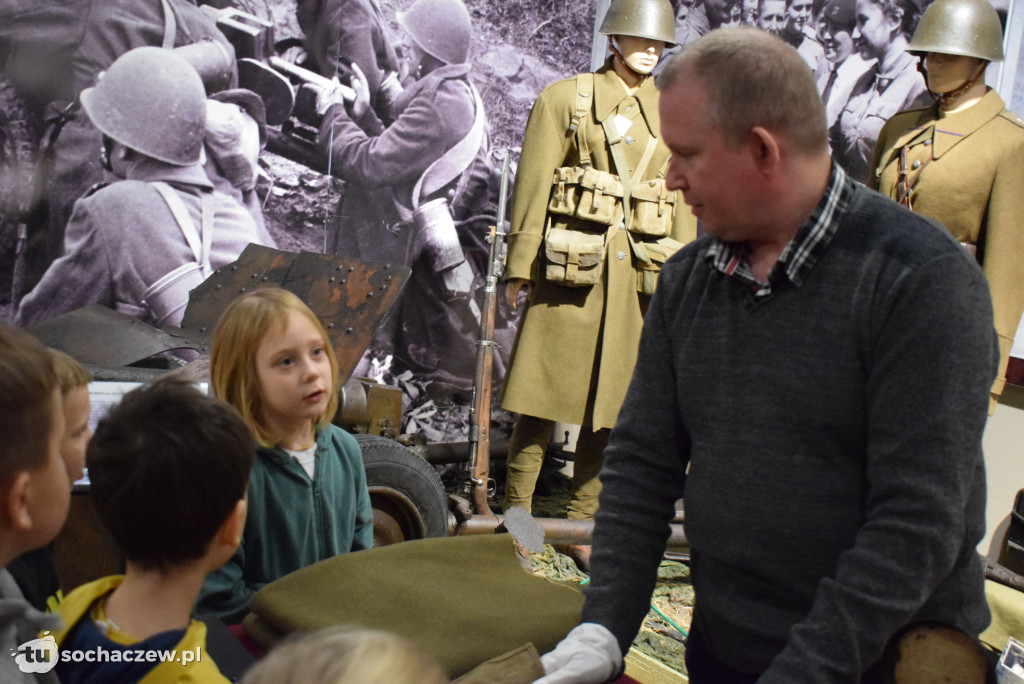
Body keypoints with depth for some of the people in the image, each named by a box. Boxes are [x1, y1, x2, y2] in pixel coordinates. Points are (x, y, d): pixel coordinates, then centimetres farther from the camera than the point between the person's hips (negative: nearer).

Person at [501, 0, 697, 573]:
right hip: (570, 265, -3)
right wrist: (518, 268, -5)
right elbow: (532, 186, 0)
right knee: (544, 398, -1)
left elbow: (684, 204, 16)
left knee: (610, 405, 8)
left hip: (638, 275, 4)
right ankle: (517, 515, 11)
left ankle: (584, 525, 19)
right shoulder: (565, 98, 4)